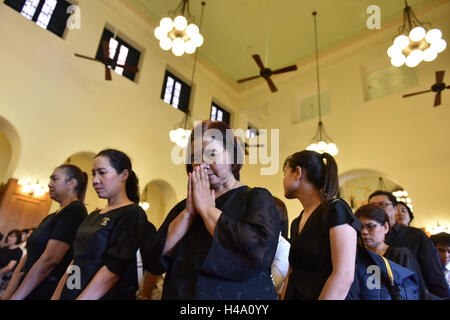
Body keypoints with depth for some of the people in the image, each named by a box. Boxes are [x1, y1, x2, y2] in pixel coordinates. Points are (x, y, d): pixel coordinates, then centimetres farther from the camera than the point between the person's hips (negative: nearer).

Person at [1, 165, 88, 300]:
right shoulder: (51, 217, 14)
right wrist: (7, 294, 2)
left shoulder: (75, 210, -16)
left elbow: (49, 260, -20)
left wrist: (15, 297, -15)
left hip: (48, 292, -7)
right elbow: (28, 256, 9)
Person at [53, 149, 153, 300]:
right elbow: (76, 261, 9)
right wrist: (55, 297, 2)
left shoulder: (132, 214, -15)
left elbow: (113, 270, -21)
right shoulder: (93, 216, 11)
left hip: (107, 295, -7)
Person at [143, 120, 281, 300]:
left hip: (237, 294, -3)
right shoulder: (184, 206, 1)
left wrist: (207, 209, -20)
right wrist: (189, 213, -17)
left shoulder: (257, 198, -11)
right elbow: (152, 263, -7)